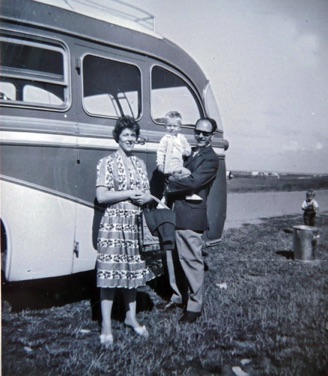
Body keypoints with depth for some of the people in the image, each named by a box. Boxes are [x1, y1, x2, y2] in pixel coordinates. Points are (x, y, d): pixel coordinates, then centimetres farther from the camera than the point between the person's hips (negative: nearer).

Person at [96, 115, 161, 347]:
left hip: (135, 223, 6)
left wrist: (145, 198, -7)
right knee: (110, 272, -2)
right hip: (114, 223, -5)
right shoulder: (108, 163, -3)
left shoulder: (140, 164, 14)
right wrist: (129, 194, -13)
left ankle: (131, 317, 27)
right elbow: (101, 196, -10)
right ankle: (106, 325, 10)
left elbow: (147, 194, 16)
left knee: (134, 271, 12)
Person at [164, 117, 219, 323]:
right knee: (173, 259, 16)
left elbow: (193, 182, -19)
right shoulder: (190, 152, 18)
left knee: (191, 261, -1)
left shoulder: (211, 159, -8)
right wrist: (173, 177, -2)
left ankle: (194, 306, 12)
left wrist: (171, 182, -9)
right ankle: (178, 297, 32)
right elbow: (179, 173, 18)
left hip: (191, 216, -8)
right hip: (175, 213, 8)